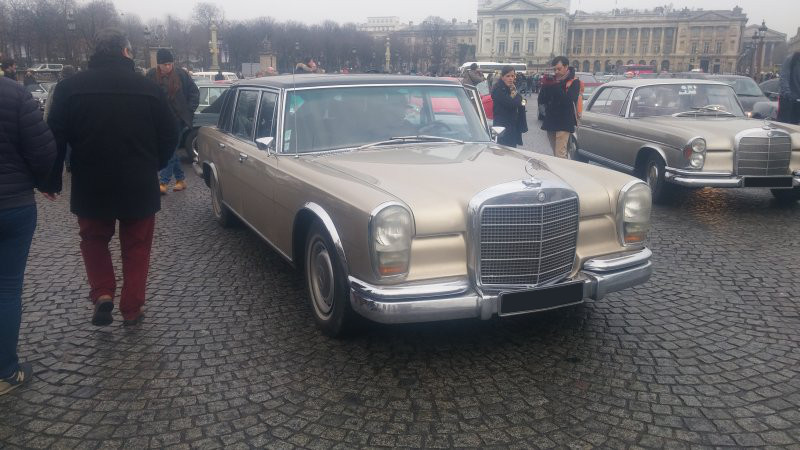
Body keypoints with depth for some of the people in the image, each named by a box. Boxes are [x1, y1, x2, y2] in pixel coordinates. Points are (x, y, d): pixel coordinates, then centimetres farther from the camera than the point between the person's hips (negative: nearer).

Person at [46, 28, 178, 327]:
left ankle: (102, 295, 8)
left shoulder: (70, 87, -6)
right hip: (140, 188, 0)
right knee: (136, 247, 15)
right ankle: (132, 310, 20)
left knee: (94, 240, 23)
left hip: (91, 188, 0)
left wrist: (53, 180, 9)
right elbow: (169, 137, 2)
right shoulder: (149, 88, -5)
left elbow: (55, 138, -4)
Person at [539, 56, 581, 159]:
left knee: (560, 155, -14)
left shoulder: (574, 82, -2)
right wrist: (545, 86, -9)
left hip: (564, 124, -6)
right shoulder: (553, 81, 13)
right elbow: (541, 100, 7)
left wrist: (557, 87, -22)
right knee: (555, 153, 11)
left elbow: (569, 100, -18)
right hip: (550, 122, 6)